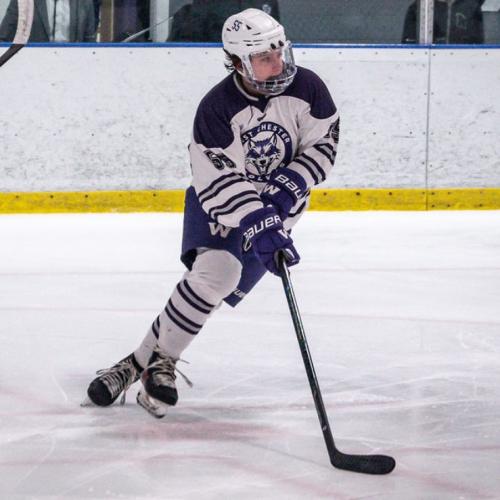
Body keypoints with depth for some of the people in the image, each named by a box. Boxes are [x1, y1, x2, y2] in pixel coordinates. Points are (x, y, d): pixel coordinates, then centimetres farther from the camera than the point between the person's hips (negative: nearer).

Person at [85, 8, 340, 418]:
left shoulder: (306, 88, -15)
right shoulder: (217, 108, -24)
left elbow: (323, 145, -6)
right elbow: (223, 184, -27)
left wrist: (289, 187, -21)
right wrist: (259, 229, -38)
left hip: (275, 204, 1)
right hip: (219, 201, -1)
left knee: (217, 289, -14)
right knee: (215, 269, -25)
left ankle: (147, 361, -2)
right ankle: (158, 360, -10)